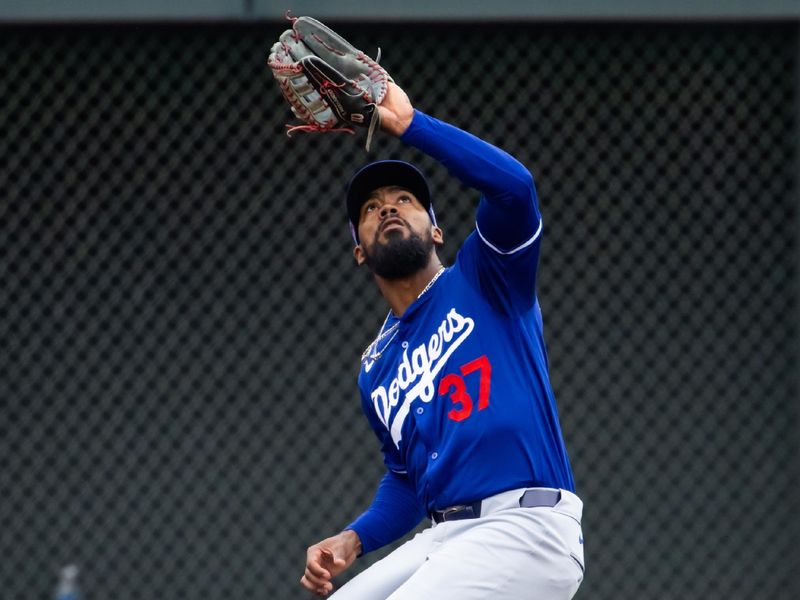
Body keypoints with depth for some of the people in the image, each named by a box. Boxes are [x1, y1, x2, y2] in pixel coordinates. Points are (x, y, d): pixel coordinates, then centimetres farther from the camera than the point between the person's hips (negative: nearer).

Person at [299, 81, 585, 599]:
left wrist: (407, 123, -12)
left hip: (527, 530, -8)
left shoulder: (484, 277, 5)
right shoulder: (376, 371, 21)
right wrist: (353, 539, 9)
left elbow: (513, 185, -15)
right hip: (445, 538, 8)